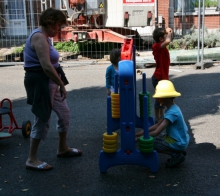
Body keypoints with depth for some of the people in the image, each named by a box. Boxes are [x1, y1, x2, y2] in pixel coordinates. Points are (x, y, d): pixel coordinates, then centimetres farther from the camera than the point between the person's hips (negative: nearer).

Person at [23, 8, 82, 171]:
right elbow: (46, 67, -27)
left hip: (49, 82, 10)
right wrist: (62, 85, -21)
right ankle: (32, 160, 10)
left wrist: (58, 84, 20)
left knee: (64, 113, 17)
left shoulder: (44, 37, 15)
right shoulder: (39, 37, -18)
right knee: (42, 120, -3)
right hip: (40, 82, -10)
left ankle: (63, 149, 32)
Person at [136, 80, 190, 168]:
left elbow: (156, 132, -29)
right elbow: (158, 124, 9)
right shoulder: (173, 108, 5)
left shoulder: (172, 113, -26)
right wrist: (142, 132, 2)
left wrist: (141, 137, -18)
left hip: (178, 143, -10)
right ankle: (179, 152, 14)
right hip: (182, 140, 10)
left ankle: (176, 155, -5)